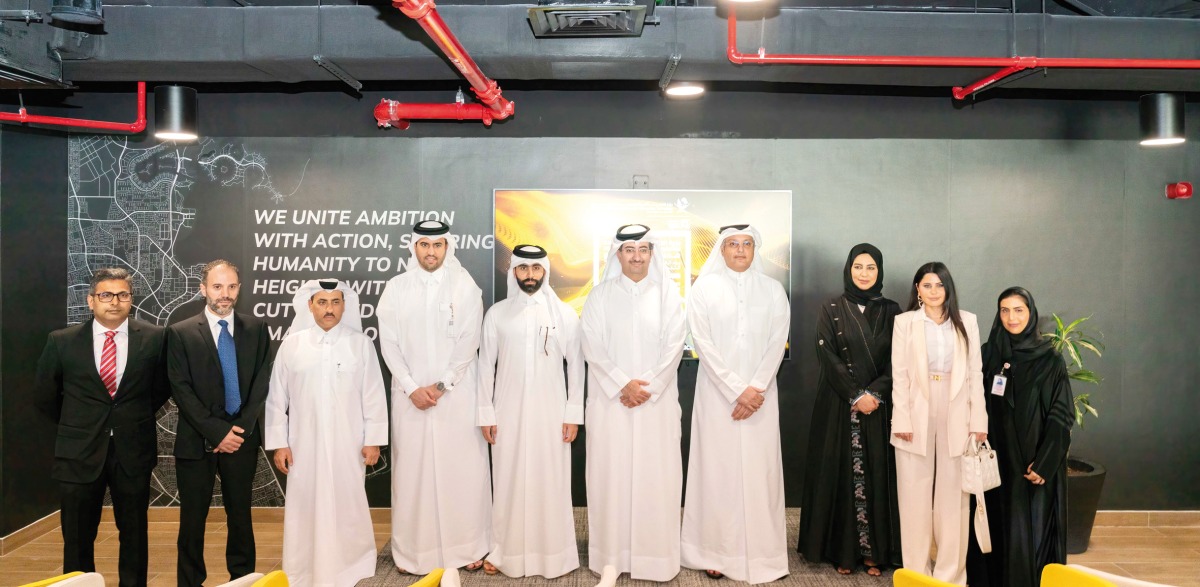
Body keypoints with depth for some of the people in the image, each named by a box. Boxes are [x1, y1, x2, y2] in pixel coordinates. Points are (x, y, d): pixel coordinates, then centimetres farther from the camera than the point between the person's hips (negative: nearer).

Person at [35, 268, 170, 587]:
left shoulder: (154, 338, -5)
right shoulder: (61, 341, -3)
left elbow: (161, 388, 11)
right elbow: (46, 396, 11)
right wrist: (76, 427, 12)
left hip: (133, 451, 0)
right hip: (80, 453, 0)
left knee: (134, 534, 11)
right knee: (77, 539, 10)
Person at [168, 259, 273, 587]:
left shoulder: (256, 329, 4)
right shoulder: (180, 333, -1)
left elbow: (261, 383, 1)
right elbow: (181, 390, -6)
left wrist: (241, 429, -8)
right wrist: (217, 432, -12)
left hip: (242, 438, 1)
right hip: (197, 441, -1)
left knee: (240, 516, 10)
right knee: (193, 519, 7)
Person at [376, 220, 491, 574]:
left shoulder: (465, 286, 0)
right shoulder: (396, 288, 5)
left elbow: (469, 342, -5)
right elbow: (389, 343, 1)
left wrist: (441, 385, -11)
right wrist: (412, 388, -8)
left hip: (457, 393, -1)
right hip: (410, 394, 1)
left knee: (462, 468, 2)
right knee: (412, 470, 4)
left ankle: (468, 547, 13)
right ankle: (412, 550, 16)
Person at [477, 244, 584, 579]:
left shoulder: (564, 313, 1)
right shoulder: (497, 313, 3)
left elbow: (576, 365, 2)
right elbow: (486, 365, 5)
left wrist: (573, 414, -2)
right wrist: (485, 414, 1)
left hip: (551, 412, 0)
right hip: (509, 412, 1)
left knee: (551, 483, 2)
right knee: (509, 483, 5)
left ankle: (553, 555, 13)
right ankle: (506, 552, 17)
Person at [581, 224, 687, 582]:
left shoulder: (668, 293, 5)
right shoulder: (601, 294, 4)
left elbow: (674, 345, -1)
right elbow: (592, 347, -3)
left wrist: (648, 387, -11)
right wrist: (623, 384, -13)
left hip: (657, 401, 0)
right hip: (611, 400, 0)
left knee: (656, 475, 1)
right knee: (611, 474, 1)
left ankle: (655, 557, 10)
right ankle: (612, 555, 11)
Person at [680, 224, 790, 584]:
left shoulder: (773, 290, 7)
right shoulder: (704, 288, 1)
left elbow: (777, 343, 2)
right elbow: (703, 343, -6)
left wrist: (756, 389, -10)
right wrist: (737, 391, -11)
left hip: (760, 395, 2)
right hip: (717, 393, -1)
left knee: (759, 470, 1)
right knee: (717, 469, 0)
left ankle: (759, 555, 9)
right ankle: (716, 552, 8)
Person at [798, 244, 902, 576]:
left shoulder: (892, 311, 7)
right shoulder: (831, 310, 2)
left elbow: (897, 361, 2)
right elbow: (828, 358, -5)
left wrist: (874, 393, -12)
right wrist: (855, 395, -13)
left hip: (879, 407, 2)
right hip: (839, 405, -1)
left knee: (876, 475, 2)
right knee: (841, 474, 0)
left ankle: (874, 550, 10)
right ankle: (842, 550, 8)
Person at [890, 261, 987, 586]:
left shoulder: (967, 321, 8)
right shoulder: (905, 321, 3)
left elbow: (976, 373, 6)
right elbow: (899, 375, -1)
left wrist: (978, 419, -1)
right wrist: (902, 420, -9)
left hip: (956, 417, 1)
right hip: (917, 416, -1)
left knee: (953, 497, 6)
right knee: (915, 496, 4)